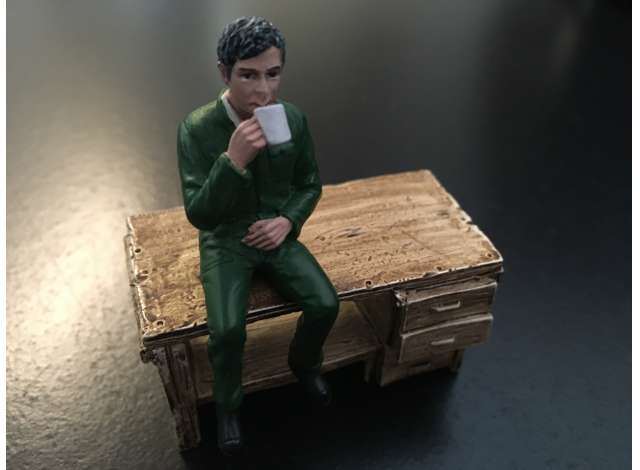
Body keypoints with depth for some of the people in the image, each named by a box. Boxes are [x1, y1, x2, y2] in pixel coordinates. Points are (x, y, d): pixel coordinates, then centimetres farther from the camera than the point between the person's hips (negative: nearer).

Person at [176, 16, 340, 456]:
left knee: (326, 304, -14)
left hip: (278, 234, 3)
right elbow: (198, 214, -21)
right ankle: (228, 406, 10)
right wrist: (233, 160, -35)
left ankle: (304, 363, 21)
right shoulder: (197, 128, -19)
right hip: (225, 241, -3)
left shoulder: (294, 118, -8)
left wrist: (288, 221, -12)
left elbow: (311, 184, 6)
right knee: (227, 329, -23)